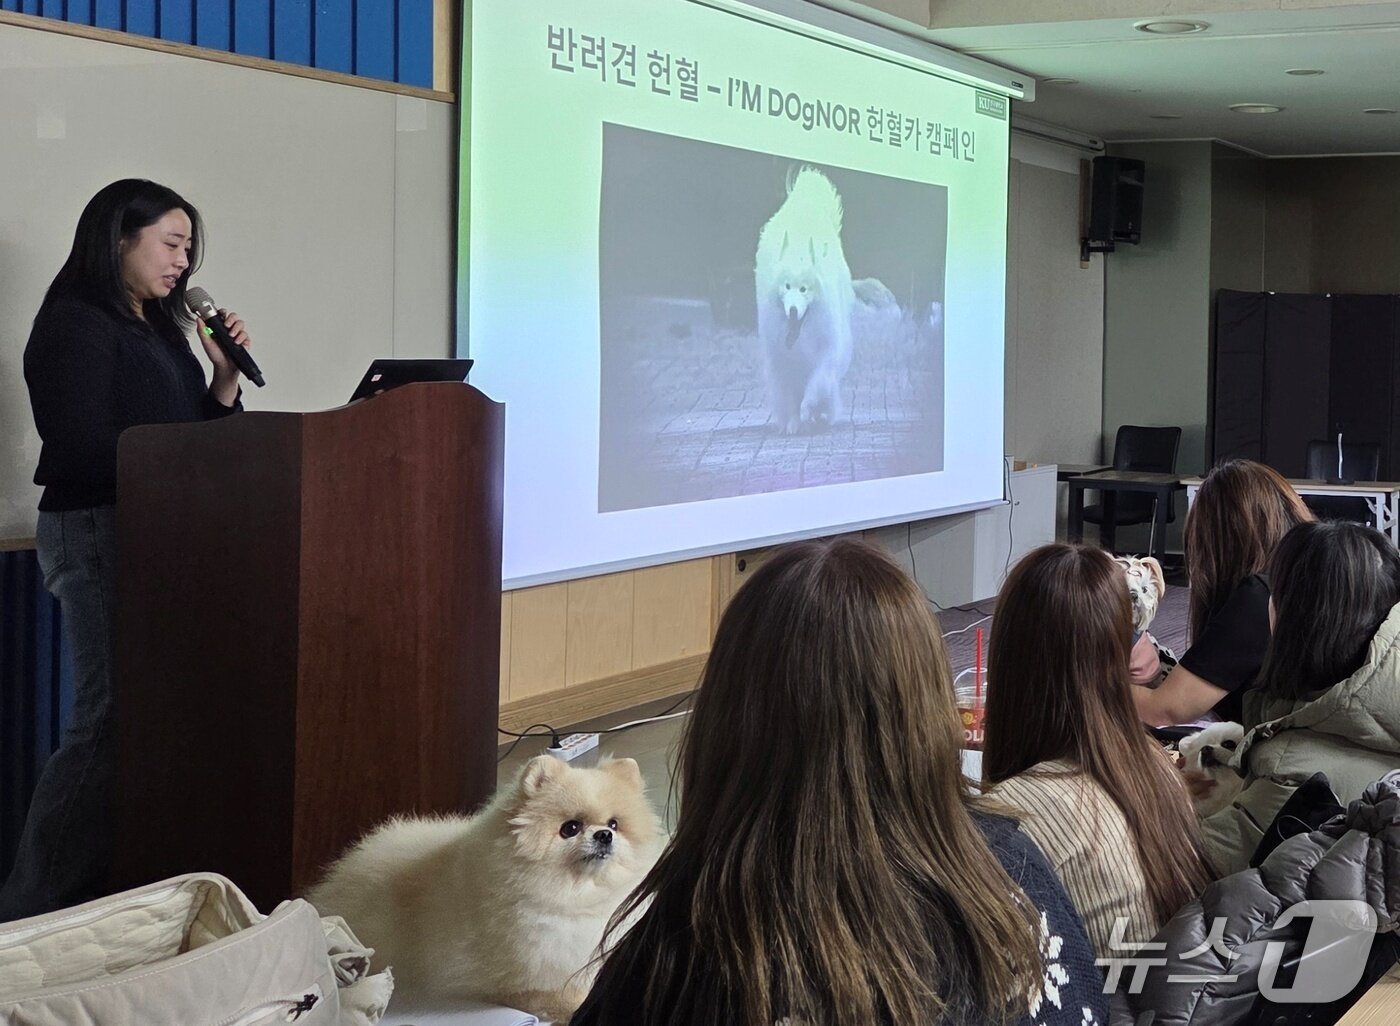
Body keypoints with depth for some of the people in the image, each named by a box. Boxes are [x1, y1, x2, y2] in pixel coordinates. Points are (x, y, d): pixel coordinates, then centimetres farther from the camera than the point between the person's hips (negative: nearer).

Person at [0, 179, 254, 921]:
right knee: (108, 721, -11)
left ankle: (100, 884, 8)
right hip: (100, 534, -8)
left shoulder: (156, 328, 17)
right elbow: (83, 452, -16)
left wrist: (225, 375, 2)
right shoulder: (76, 326, -8)